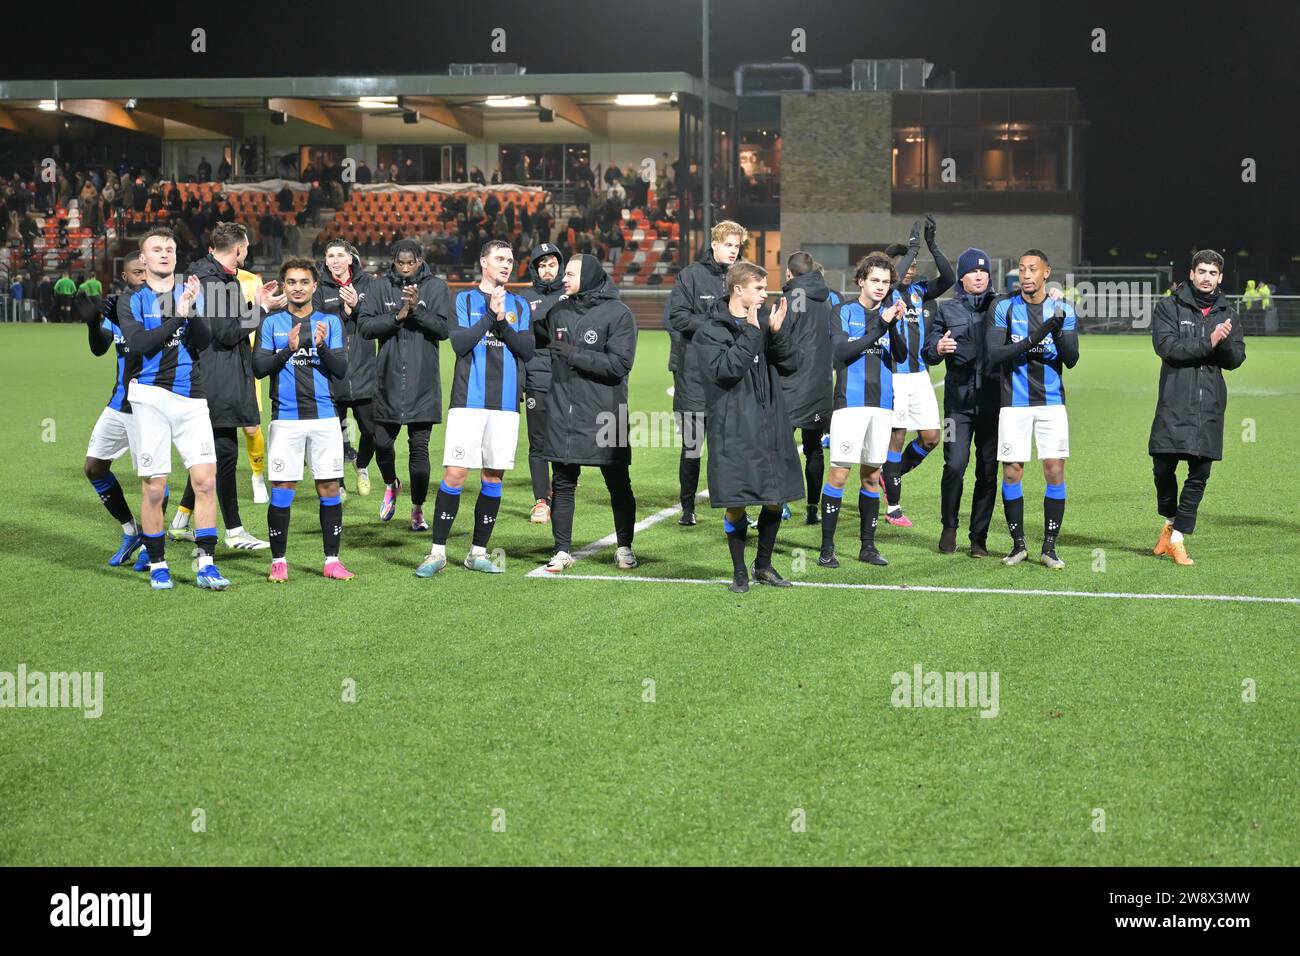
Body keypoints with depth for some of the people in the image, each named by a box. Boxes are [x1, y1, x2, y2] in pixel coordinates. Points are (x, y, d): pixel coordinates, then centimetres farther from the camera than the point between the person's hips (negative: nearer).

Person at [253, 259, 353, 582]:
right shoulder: (272, 323, 8)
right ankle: (279, 561, 6)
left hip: (324, 416, 1)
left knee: (329, 487, 1)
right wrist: (289, 349, -16)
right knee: (283, 488, -3)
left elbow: (341, 370, 2)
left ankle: (332, 561, 8)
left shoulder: (330, 322, 10)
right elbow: (259, 367, -1)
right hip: (286, 418, -1)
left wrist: (322, 346, -16)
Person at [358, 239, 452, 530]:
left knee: (419, 446, 0)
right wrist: (397, 317, -16)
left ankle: (418, 509, 12)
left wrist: (417, 310, -21)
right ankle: (391, 486, 36)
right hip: (388, 380, 1)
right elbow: (365, 325, -4)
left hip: (423, 383, -1)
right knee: (382, 442, 5)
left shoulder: (436, 287, 0)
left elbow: (444, 328, -7)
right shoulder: (381, 286, 3)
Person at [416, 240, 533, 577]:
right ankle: (438, 552, -2)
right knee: (454, 473, -9)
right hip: (468, 400, -3)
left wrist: (502, 322, -11)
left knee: (493, 477, 4)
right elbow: (459, 343, -7)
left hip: (506, 403, 3)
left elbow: (527, 350, 1)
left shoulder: (520, 305, 13)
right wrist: (490, 315, -11)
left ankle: (478, 552, 14)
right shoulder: (464, 299, 6)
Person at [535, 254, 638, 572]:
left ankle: (624, 548, 20)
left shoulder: (618, 313, -7)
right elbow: (535, 340, 23)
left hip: (604, 415, -4)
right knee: (563, 485, 5)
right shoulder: (557, 312, 8)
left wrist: (574, 354, -18)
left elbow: (619, 364, -15)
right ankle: (563, 551, 12)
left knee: (618, 484, 7)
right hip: (562, 412, 4)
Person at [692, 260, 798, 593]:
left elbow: (791, 364, 5)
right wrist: (751, 333, -20)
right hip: (733, 430, -5)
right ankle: (739, 571, 15)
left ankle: (764, 565, 28)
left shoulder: (765, 320, 10)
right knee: (736, 504, -1)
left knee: (775, 499, 10)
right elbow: (724, 369, -20)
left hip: (771, 425, 5)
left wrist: (778, 332, -10)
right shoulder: (709, 331, -6)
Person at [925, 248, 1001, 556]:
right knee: (955, 465, -11)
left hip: (993, 400, 1)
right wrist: (938, 349, -17)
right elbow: (928, 353, 7)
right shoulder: (947, 309, 9)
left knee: (988, 471, 3)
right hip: (959, 401, -1)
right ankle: (949, 528, 10)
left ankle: (979, 537, 12)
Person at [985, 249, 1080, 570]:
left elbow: (1071, 360, -3)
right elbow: (993, 356, -10)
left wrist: (1058, 333, -23)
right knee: (1012, 472, 0)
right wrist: (1031, 340, -23)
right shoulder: (1005, 308, -1)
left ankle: (1049, 547, 6)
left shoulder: (1063, 310, 3)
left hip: (1051, 402, 1)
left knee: (1055, 470, -3)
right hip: (1014, 402, -1)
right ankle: (1018, 544, 13)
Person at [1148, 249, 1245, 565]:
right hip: (1174, 405, -3)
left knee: (1199, 474, 1)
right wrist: (1208, 342, -19)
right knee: (1163, 468, -1)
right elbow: (1167, 346, -13)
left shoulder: (1227, 314, 12)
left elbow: (1236, 359, 7)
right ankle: (1169, 522, 26)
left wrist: (1225, 342, -15)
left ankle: (1177, 538, 9)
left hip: (1209, 408, 3)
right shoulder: (1169, 307, 1)